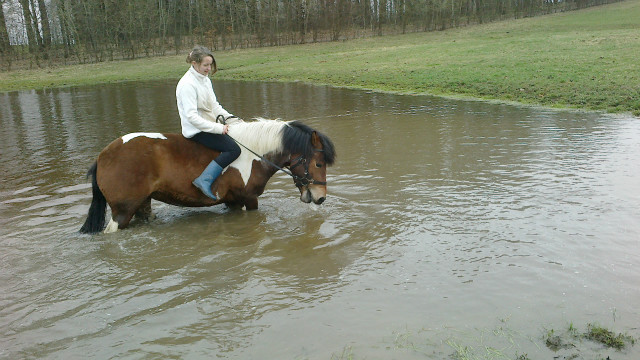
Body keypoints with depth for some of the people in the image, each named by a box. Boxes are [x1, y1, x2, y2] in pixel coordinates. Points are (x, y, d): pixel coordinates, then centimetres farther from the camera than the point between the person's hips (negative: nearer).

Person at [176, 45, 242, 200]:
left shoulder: (205, 79, 11)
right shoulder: (187, 84, -18)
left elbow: (215, 106, 16)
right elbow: (191, 116, -25)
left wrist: (231, 118, 0)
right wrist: (218, 128, -26)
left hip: (209, 126, 10)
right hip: (196, 130, -10)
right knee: (233, 149, -22)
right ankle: (204, 180, -21)